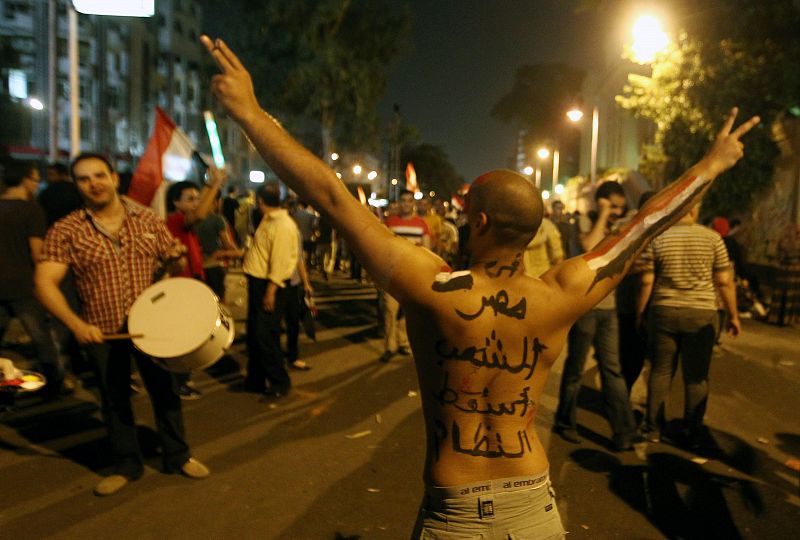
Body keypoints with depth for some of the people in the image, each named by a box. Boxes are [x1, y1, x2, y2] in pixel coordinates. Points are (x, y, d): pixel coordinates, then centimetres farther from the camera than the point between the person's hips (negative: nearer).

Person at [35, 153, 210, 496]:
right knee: (114, 400, 14)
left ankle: (177, 457, 29)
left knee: (165, 391, 10)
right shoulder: (65, 231, -7)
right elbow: (45, 283, -15)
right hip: (101, 332, 0)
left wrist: (176, 260, -20)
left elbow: (174, 264, 6)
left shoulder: (148, 221, -1)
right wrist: (76, 324, -28)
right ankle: (127, 465, 32)